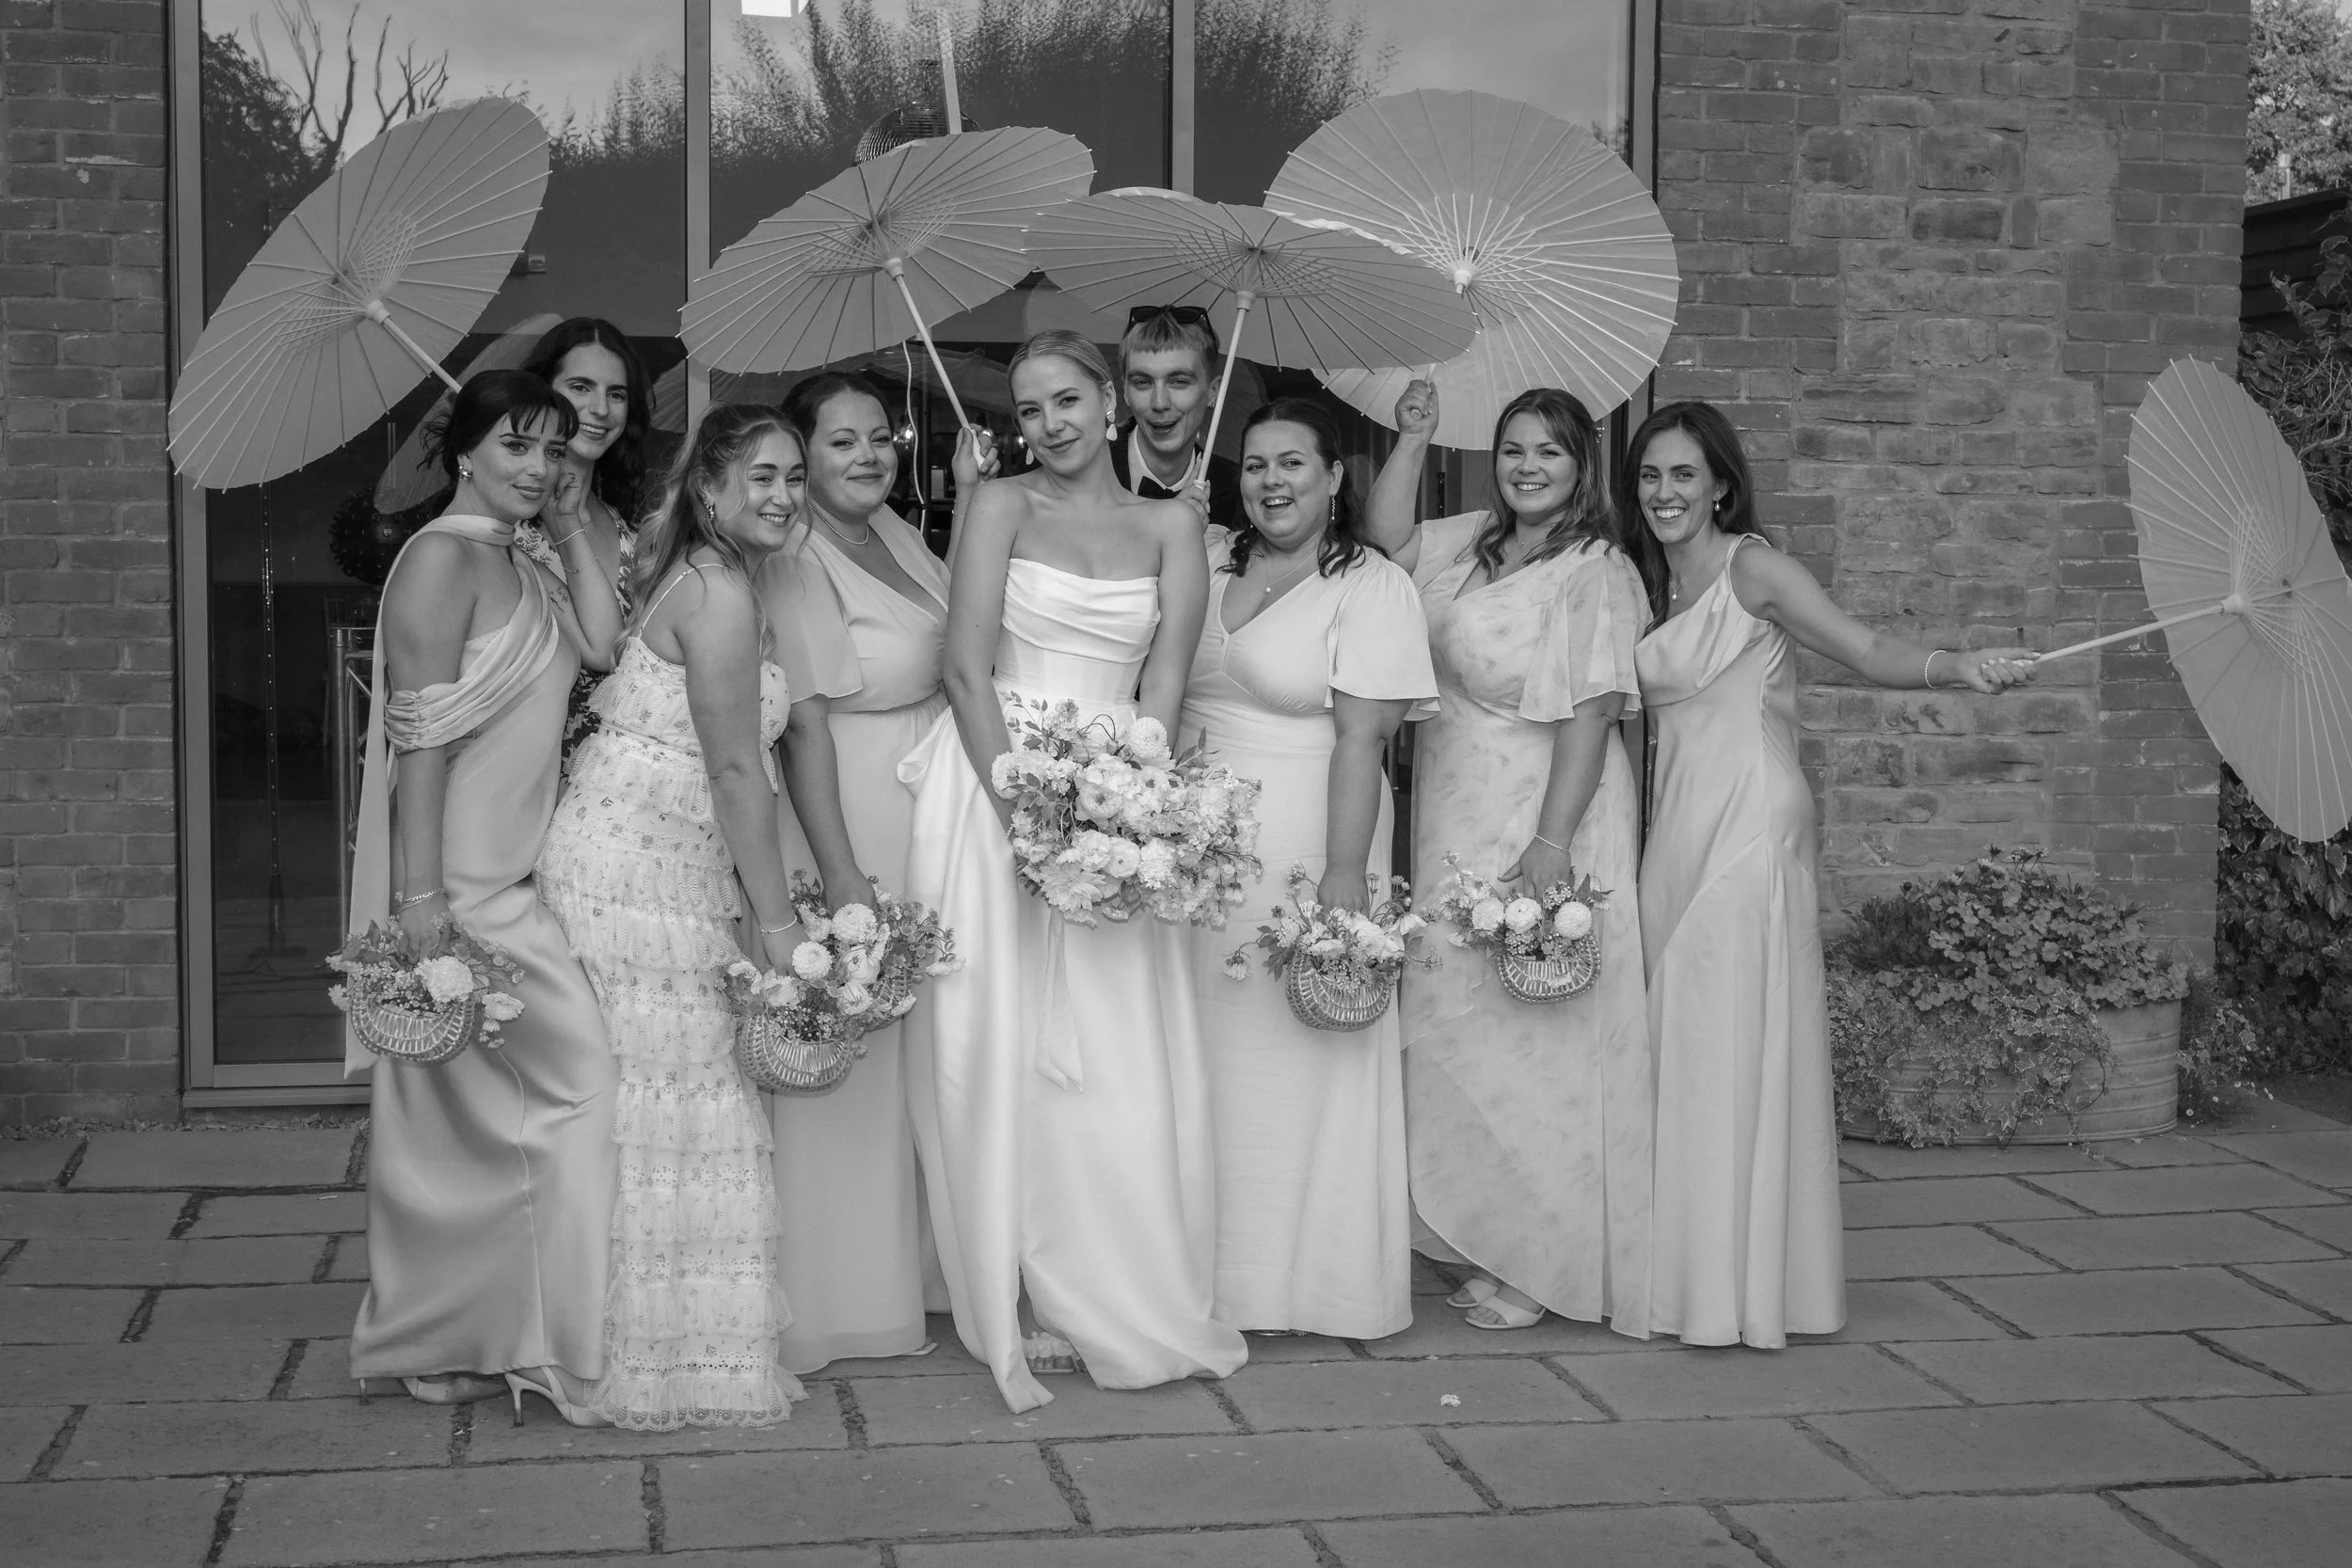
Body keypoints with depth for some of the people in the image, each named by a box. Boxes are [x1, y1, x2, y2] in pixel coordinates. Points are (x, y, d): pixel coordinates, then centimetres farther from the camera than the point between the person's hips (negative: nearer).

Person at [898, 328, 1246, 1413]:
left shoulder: (1169, 527, 9)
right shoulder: (1001, 507, 4)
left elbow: (1164, 688, 1)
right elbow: (967, 669, -5)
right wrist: (1024, 804, -15)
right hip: (993, 786, -1)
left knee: (1118, 1056, 1)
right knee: (999, 1046, -2)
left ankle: (1125, 1300, 13)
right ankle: (1019, 1302, 7)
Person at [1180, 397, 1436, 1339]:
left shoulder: (1372, 586, -6)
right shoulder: (1206, 562, 11)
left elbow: (1361, 739, -14)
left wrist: (1345, 872, -19)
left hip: (1302, 838, -5)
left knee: (1295, 1059, 0)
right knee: (1205, 1051, 10)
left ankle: (1315, 1276, 13)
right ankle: (1214, 1268, 21)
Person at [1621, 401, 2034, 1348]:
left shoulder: (1750, 568, -6)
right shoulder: (1648, 583, 16)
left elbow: (1864, 649, -18)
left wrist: (1961, 666, -33)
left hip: (1749, 824, -7)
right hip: (1676, 824, 7)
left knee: (1734, 1041, -6)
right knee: (1673, 1045, 6)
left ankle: (1743, 1284, 0)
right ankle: (1681, 1273, 13)